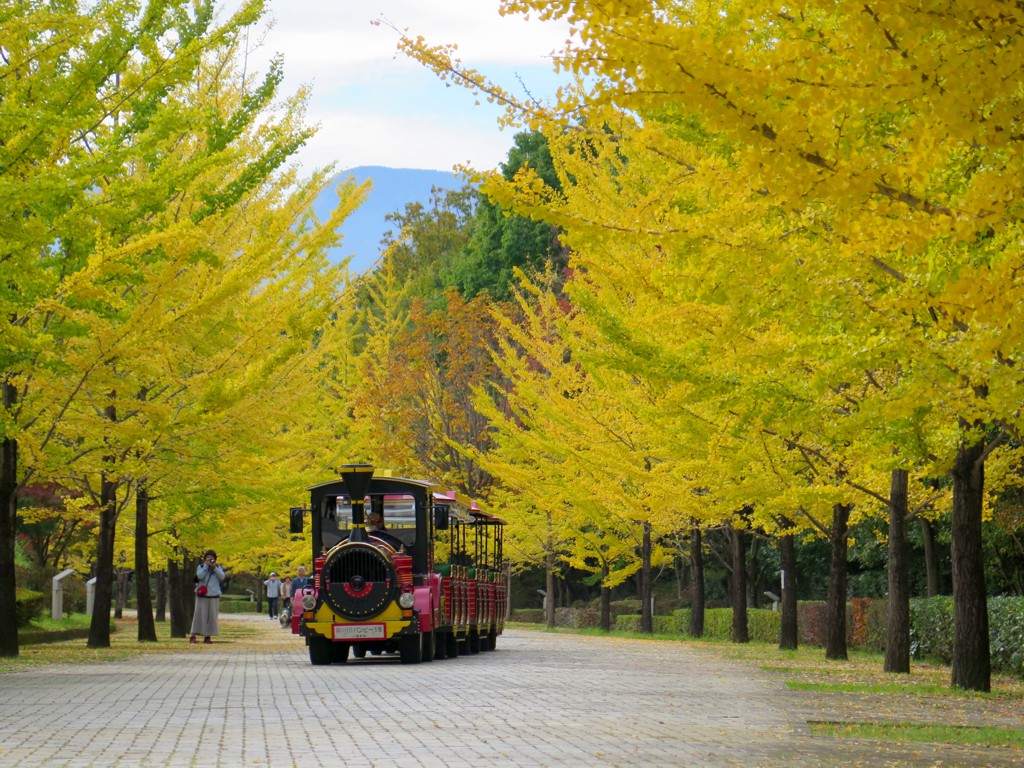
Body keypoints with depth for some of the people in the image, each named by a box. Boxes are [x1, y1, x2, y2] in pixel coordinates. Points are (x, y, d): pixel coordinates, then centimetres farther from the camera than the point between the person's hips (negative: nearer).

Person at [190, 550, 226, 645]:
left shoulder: (218, 568, 11)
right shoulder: (201, 567, 5)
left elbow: (222, 577, -5)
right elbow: (199, 576, -12)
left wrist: (215, 568, -13)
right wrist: (206, 566, -14)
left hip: (214, 595, 2)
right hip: (202, 595, -2)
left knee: (212, 616, 1)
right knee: (199, 615, -7)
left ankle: (207, 636, 6)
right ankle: (193, 636, -7)